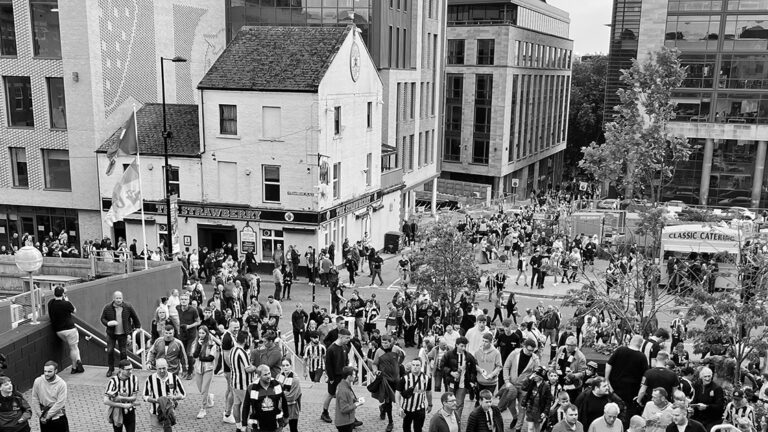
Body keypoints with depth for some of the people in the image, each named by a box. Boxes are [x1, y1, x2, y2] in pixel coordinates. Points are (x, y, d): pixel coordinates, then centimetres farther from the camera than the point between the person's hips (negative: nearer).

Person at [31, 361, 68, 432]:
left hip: (58, 417, -2)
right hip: (44, 419, 2)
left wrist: (48, 416, -14)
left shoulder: (61, 384, -16)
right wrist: (41, 414, -6)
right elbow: (35, 399, -1)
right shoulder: (38, 381, -9)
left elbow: (60, 403, -16)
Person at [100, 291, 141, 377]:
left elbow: (135, 317, 8)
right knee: (110, 351, 1)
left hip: (123, 334, 0)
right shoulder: (107, 308, -6)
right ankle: (110, 369, 18)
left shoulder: (128, 307, -5)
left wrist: (137, 327, 12)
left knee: (123, 352, 2)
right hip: (111, 334, 0)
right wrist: (108, 323, -17)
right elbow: (102, 318, 3)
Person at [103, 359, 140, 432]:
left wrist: (121, 398, -25)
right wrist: (123, 405, -22)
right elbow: (106, 401, -22)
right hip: (117, 413, -2)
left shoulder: (134, 379, -13)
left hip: (130, 412, 2)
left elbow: (134, 397, -8)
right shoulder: (113, 381, -22)